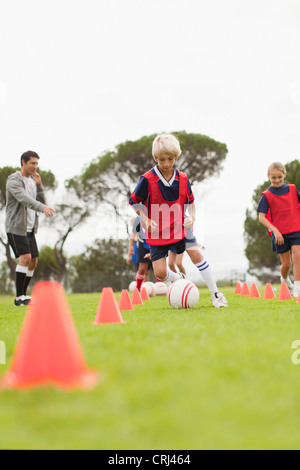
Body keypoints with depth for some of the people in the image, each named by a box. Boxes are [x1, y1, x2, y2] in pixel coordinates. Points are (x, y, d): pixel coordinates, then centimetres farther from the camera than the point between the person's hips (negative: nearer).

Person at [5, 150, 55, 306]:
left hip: (29, 228, 8)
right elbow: (24, 198, -30)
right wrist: (43, 208, -44)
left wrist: (39, 185, -7)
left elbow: (40, 201, 8)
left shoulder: (33, 180, 13)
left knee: (33, 261, 7)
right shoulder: (14, 180, -13)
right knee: (25, 258, -18)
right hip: (16, 227, -8)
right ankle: (19, 298, -12)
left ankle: (23, 295, 17)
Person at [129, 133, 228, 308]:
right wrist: (146, 220, -14)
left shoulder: (183, 178, -4)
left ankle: (215, 294, -2)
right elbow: (134, 201, -2)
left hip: (180, 227, 2)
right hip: (158, 232, -2)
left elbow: (190, 201, 12)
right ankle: (179, 279, 28)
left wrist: (191, 217, -6)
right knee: (160, 272, -7)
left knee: (196, 254, -14)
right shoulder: (147, 180, -14)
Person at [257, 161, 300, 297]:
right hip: (279, 233, -2)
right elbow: (261, 217, -7)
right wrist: (275, 230, -17)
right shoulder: (267, 195, -5)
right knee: (286, 263, 4)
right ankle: (285, 280, 36)